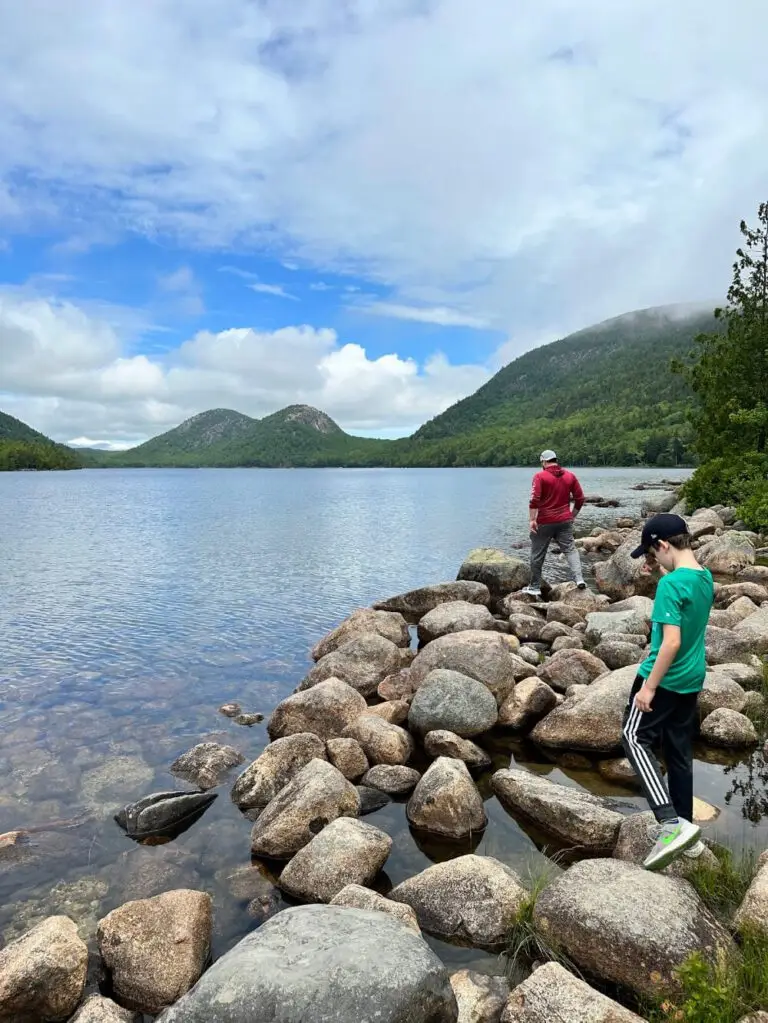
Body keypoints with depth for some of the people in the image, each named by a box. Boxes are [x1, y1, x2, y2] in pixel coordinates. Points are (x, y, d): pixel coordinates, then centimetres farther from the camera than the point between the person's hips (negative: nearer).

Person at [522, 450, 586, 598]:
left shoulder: (540, 476, -7)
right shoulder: (570, 476, 7)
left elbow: (534, 500, -18)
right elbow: (580, 499, 9)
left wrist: (532, 519, -16)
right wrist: (572, 516, 20)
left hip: (544, 522, -3)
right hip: (565, 521, 3)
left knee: (537, 555, 7)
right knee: (570, 549, 6)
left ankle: (535, 587, 16)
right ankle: (579, 578, -15)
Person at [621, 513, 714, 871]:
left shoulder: (671, 584, -23)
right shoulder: (705, 577, 4)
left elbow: (672, 643, -26)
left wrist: (649, 686, -20)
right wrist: (662, 572, 12)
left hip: (664, 680, -9)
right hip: (692, 680, 9)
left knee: (635, 740, 1)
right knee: (680, 752, 16)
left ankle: (672, 823, -7)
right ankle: (685, 828, 25)